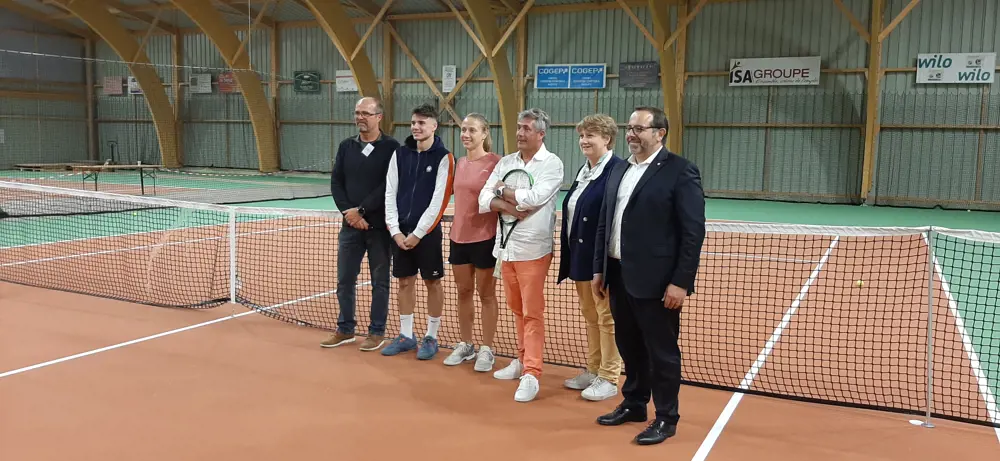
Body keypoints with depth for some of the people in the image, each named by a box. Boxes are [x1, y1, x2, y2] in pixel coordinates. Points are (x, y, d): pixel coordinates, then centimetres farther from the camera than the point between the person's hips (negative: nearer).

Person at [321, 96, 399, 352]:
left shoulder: (391, 147, -6)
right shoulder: (346, 146, 9)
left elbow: (389, 187, -14)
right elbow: (336, 183, 5)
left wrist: (361, 210, -16)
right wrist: (349, 212, -9)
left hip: (380, 226, -4)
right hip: (350, 226, 5)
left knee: (380, 282, 6)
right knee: (344, 280, 10)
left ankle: (377, 332, 18)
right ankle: (345, 329, 25)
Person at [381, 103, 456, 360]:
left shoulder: (443, 158, -8)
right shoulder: (400, 154, 6)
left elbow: (439, 201, -12)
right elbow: (390, 194, 5)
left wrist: (418, 233, -13)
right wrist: (395, 230, -4)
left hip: (427, 232, -4)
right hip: (401, 231, 4)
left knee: (432, 282, 5)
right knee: (405, 282, 11)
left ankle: (431, 337, 17)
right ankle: (406, 336, 23)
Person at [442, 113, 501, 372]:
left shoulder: (495, 162, -11)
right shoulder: (460, 163, 9)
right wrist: (457, 227, 15)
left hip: (485, 237, -6)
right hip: (459, 236, 6)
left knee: (486, 294, 5)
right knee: (463, 292, 13)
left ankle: (487, 350, 15)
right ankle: (465, 345, 25)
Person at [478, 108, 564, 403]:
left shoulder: (552, 164, -7)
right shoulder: (505, 162, 9)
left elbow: (534, 197, -21)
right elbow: (484, 199, 1)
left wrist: (503, 192, -7)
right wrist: (508, 206, -17)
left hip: (533, 249, -6)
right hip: (506, 246, 6)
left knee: (532, 313, -3)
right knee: (517, 310, 16)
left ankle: (531, 375, 0)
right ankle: (522, 361, 29)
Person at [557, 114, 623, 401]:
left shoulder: (617, 170, -15)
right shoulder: (583, 171, 14)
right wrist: (569, 256, 16)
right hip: (580, 257, 9)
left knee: (606, 318, 3)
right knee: (590, 317, 18)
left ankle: (608, 379, 14)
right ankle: (593, 370, 30)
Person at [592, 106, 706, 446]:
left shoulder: (680, 171, -9)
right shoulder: (619, 170, 12)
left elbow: (693, 232, -13)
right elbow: (604, 223, 16)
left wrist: (681, 282, -17)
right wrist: (599, 269, 13)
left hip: (655, 281, -6)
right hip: (619, 277, 7)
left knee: (662, 352, 5)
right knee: (629, 348, 17)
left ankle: (665, 418, 20)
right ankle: (634, 404, 34)